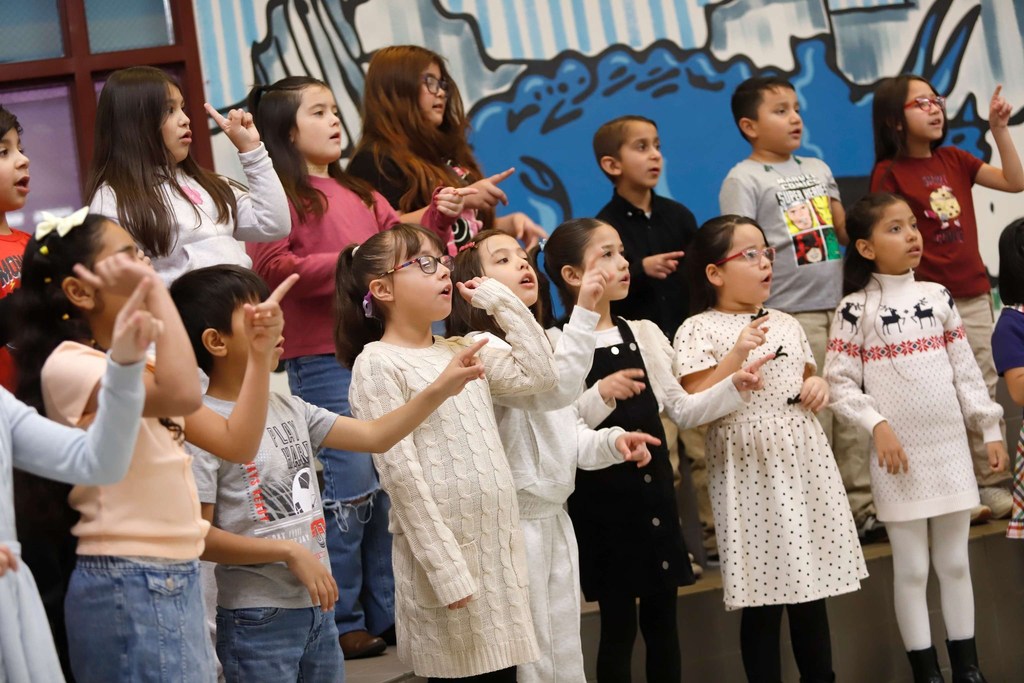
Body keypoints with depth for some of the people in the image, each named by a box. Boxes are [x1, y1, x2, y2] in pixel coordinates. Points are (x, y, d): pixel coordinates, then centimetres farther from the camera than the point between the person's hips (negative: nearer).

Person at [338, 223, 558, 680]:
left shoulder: (463, 351, 15)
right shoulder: (378, 364, -8)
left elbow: (541, 374, 11)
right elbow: (401, 472, -14)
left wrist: (501, 301, 9)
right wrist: (445, 567, -18)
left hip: (497, 544, 7)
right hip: (443, 547, -7)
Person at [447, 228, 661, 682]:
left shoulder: (549, 342, 14)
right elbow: (555, 389, -31)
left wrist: (611, 442, -2)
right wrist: (584, 312, -35)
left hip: (556, 518, 9)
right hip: (514, 522, -9)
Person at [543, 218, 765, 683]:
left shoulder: (644, 334, 8)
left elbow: (682, 411, 11)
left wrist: (733, 388, -1)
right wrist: (600, 395, -26)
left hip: (654, 491, 6)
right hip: (601, 500, -5)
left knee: (663, 620, 11)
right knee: (618, 625, 2)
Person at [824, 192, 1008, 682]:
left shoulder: (937, 297, 5)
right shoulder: (857, 309, -8)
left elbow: (966, 369, 8)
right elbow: (840, 383, -9)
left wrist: (990, 429, 7)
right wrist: (877, 425, -20)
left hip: (950, 445, 4)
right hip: (898, 453, -4)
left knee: (955, 562, 11)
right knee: (912, 569, 4)